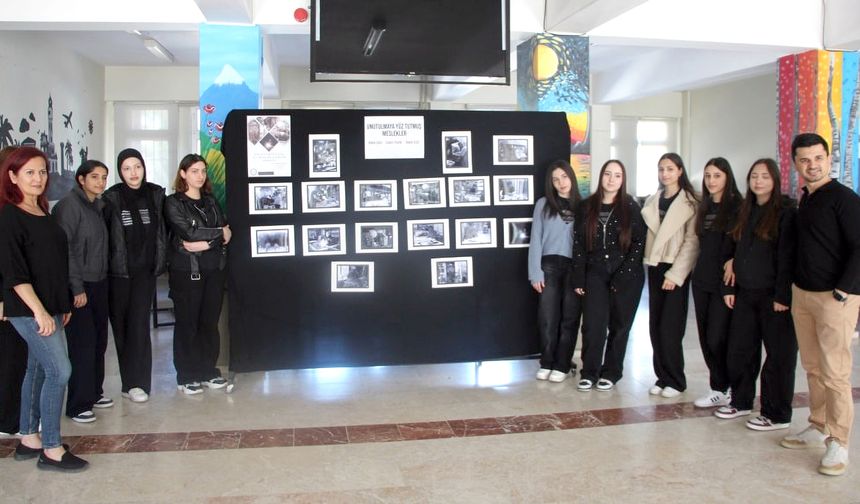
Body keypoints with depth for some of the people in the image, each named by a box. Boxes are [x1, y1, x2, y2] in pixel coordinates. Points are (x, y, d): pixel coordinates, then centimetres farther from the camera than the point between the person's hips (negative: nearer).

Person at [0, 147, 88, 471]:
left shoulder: (43, 213, 12)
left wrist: (63, 304, 16)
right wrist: (39, 311, -20)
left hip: (51, 307, 8)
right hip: (29, 309, -8)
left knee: (38, 370, 13)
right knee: (59, 371, -9)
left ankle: (28, 439, 25)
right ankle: (51, 450, 1)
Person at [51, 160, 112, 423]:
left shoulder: (99, 206, 12)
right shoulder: (69, 205, -11)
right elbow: (65, 248, -16)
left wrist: (103, 278, 9)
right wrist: (77, 288, -17)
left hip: (99, 283, 7)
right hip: (79, 285, -7)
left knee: (99, 340, 11)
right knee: (83, 343, -4)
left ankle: (94, 392, 25)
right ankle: (78, 405, 5)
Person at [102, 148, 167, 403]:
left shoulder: (156, 195, 3)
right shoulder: (111, 198, -5)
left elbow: (162, 229, 12)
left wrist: (161, 262, 8)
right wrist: (103, 269, -6)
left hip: (145, 271, 1)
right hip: (118, 272, -1)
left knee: (139, 326, -4)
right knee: (121, 326, 5)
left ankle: (137, 382, 2)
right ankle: (131, 381, 16)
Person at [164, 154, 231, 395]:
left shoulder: (210, 201, 13)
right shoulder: (173, 203, -2)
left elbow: (225, 233, 4)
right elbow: (189, 233, -15)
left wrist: (204, 243, -12)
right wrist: (219, 233, -5)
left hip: (214, 269, 4)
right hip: (187, 272, -4)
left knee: (210, 322, 8)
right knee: (187, 323, 3)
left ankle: (208, 370, 20)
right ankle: (186, 376, 12)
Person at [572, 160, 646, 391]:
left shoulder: (631, 207, -1)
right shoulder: (587, 207, 5)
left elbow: (639, 242, -4)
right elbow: (579, 244, 5)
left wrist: (623, 275, -12)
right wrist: (579, 279, 0)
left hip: (626, 276, -1)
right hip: (595, 274, 1)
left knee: (619, 325, 6)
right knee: (593, 324, -6)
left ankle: (611, 373, 18)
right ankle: (589, 372, 6)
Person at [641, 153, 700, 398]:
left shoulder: (690, 203, -5)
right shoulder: (652, 201, 12)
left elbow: (692, 242, -10)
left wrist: (675, 274, -14)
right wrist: (646, 263, 2)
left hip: (676, 270, -5)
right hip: (655, 267, 5)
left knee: (669, 328, -5)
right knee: (655, 327, 6)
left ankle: (675, 381, 9)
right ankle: (662, 377, 17)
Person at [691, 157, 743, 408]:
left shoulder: (737, 206, -7)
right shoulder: (704, 206, 12)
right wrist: (697, 271, 9)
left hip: (724, 282, -6)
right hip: (701, 279, 7)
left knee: (717, 338, -6)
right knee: (706, 338, 8)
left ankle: (721, 390, 12)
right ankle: (721, 388, 19)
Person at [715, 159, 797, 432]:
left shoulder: (786, 212, -9)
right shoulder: (744, 212, 12)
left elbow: (788, 257, -14)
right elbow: (731, 251, 13)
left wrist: (783, 296, -17)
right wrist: (728, 288, 8)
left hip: (774, 296, -6)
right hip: (745, 294, 7)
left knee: (778, 355, 3)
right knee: (738, 350, 12)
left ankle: (777, 415, 13)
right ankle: (741, 401, 28)